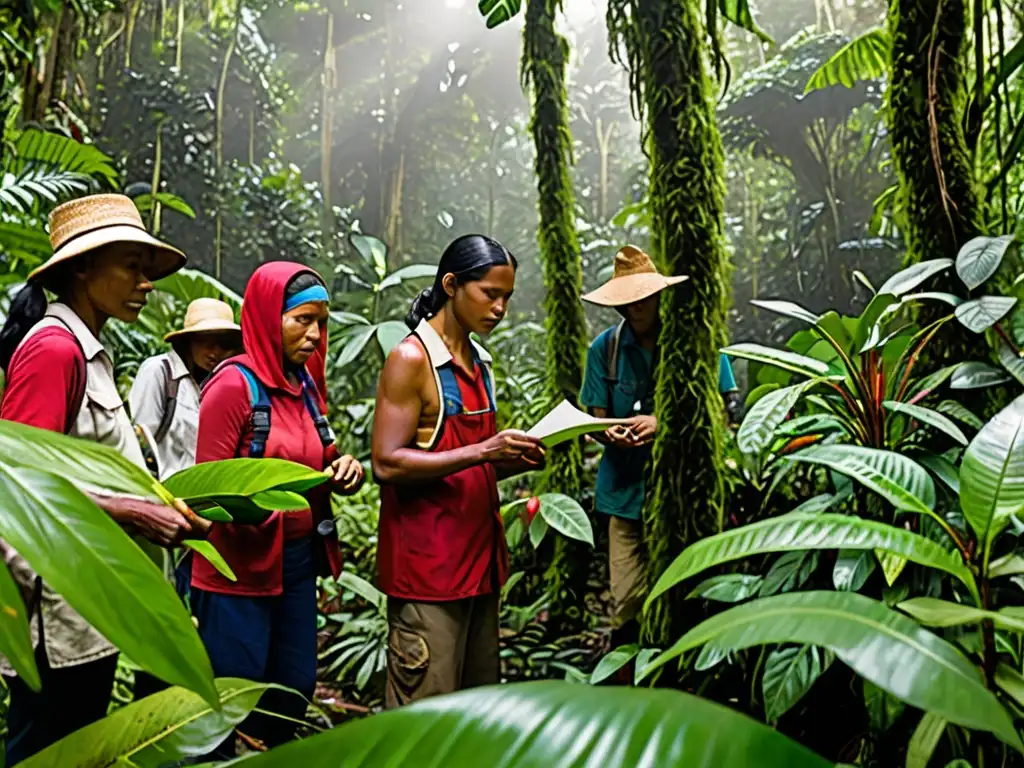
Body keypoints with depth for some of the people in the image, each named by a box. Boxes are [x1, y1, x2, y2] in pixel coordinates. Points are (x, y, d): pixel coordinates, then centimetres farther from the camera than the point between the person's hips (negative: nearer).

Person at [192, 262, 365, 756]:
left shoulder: (306, 385, 8)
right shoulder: (233, 384, -13)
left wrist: (344, 470, -3)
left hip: (298, 561, 7)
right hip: (239, 567, -7)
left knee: (296, 689, 14)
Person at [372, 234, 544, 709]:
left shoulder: (479, 362, 14)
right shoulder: (411, 358, -10)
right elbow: (387, 464, -18)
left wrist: (514, 461, 2)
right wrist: (482, 452, -23)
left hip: (478, 557, 8)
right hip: (427, 565, -8)